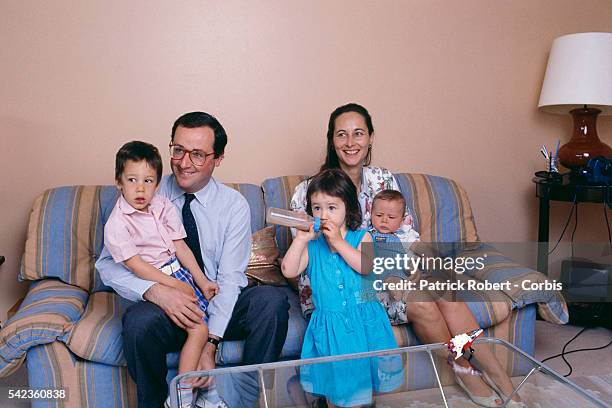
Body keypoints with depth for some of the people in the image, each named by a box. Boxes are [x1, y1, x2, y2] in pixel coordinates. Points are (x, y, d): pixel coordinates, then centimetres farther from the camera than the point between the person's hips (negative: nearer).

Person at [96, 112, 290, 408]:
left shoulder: (234, 205, -4)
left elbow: (229, 278, -10)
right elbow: (107, 264, -7)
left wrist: (210, 344, -22)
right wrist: (155, 291, -26)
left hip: (220, 307, 1)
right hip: (165, 307, 0)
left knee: (272, 299, -27)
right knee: (139, 320, -33)